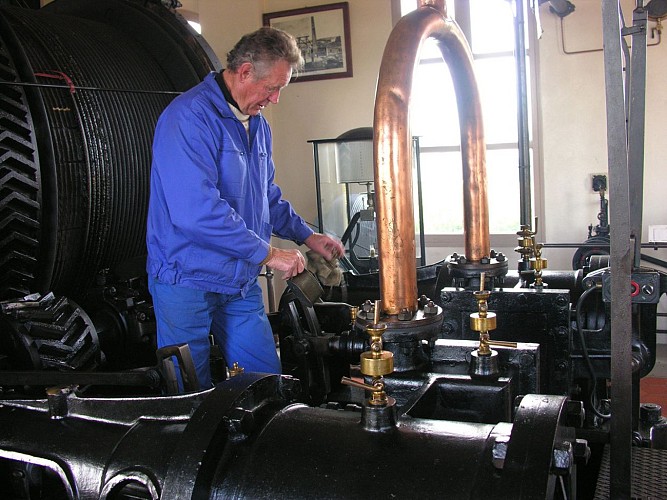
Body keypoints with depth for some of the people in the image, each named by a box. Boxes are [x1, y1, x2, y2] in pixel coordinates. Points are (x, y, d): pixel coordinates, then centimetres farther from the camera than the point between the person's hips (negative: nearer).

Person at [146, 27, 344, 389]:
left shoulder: (257, 124, 11)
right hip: (188, 281, -7)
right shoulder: (189, 117, -19)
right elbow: (196, 210, -30)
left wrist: (306, 236, 13)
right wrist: (268, 254, -22)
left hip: (242, 280, 8)